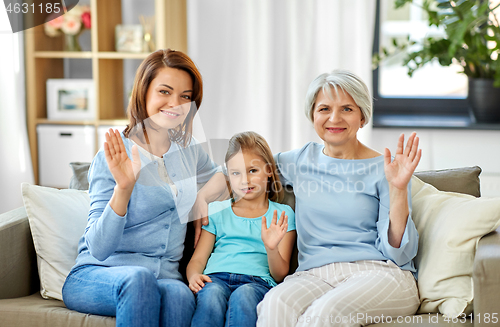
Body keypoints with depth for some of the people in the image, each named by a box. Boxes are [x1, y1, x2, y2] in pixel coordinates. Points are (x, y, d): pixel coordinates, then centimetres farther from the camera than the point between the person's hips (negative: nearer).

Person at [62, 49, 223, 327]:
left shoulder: (189, 150, 10)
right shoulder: (112, 158, -7)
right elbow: (99, 248, -14)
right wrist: (123, 188, -30)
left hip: (163, 279, 3)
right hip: (96, 276, -3)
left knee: (179, 295, -34)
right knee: (139, 277, -38)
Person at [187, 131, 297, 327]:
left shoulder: (282, 215, 17)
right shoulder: (217, 211, 23)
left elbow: (280, 275, 11)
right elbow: (197, 259, 16)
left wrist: (271, 248, -10)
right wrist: (194, 275, -8)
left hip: (256, 281, -1)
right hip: (216, 277, 2)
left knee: (243, 296, -38)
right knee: (211, 295, -36)